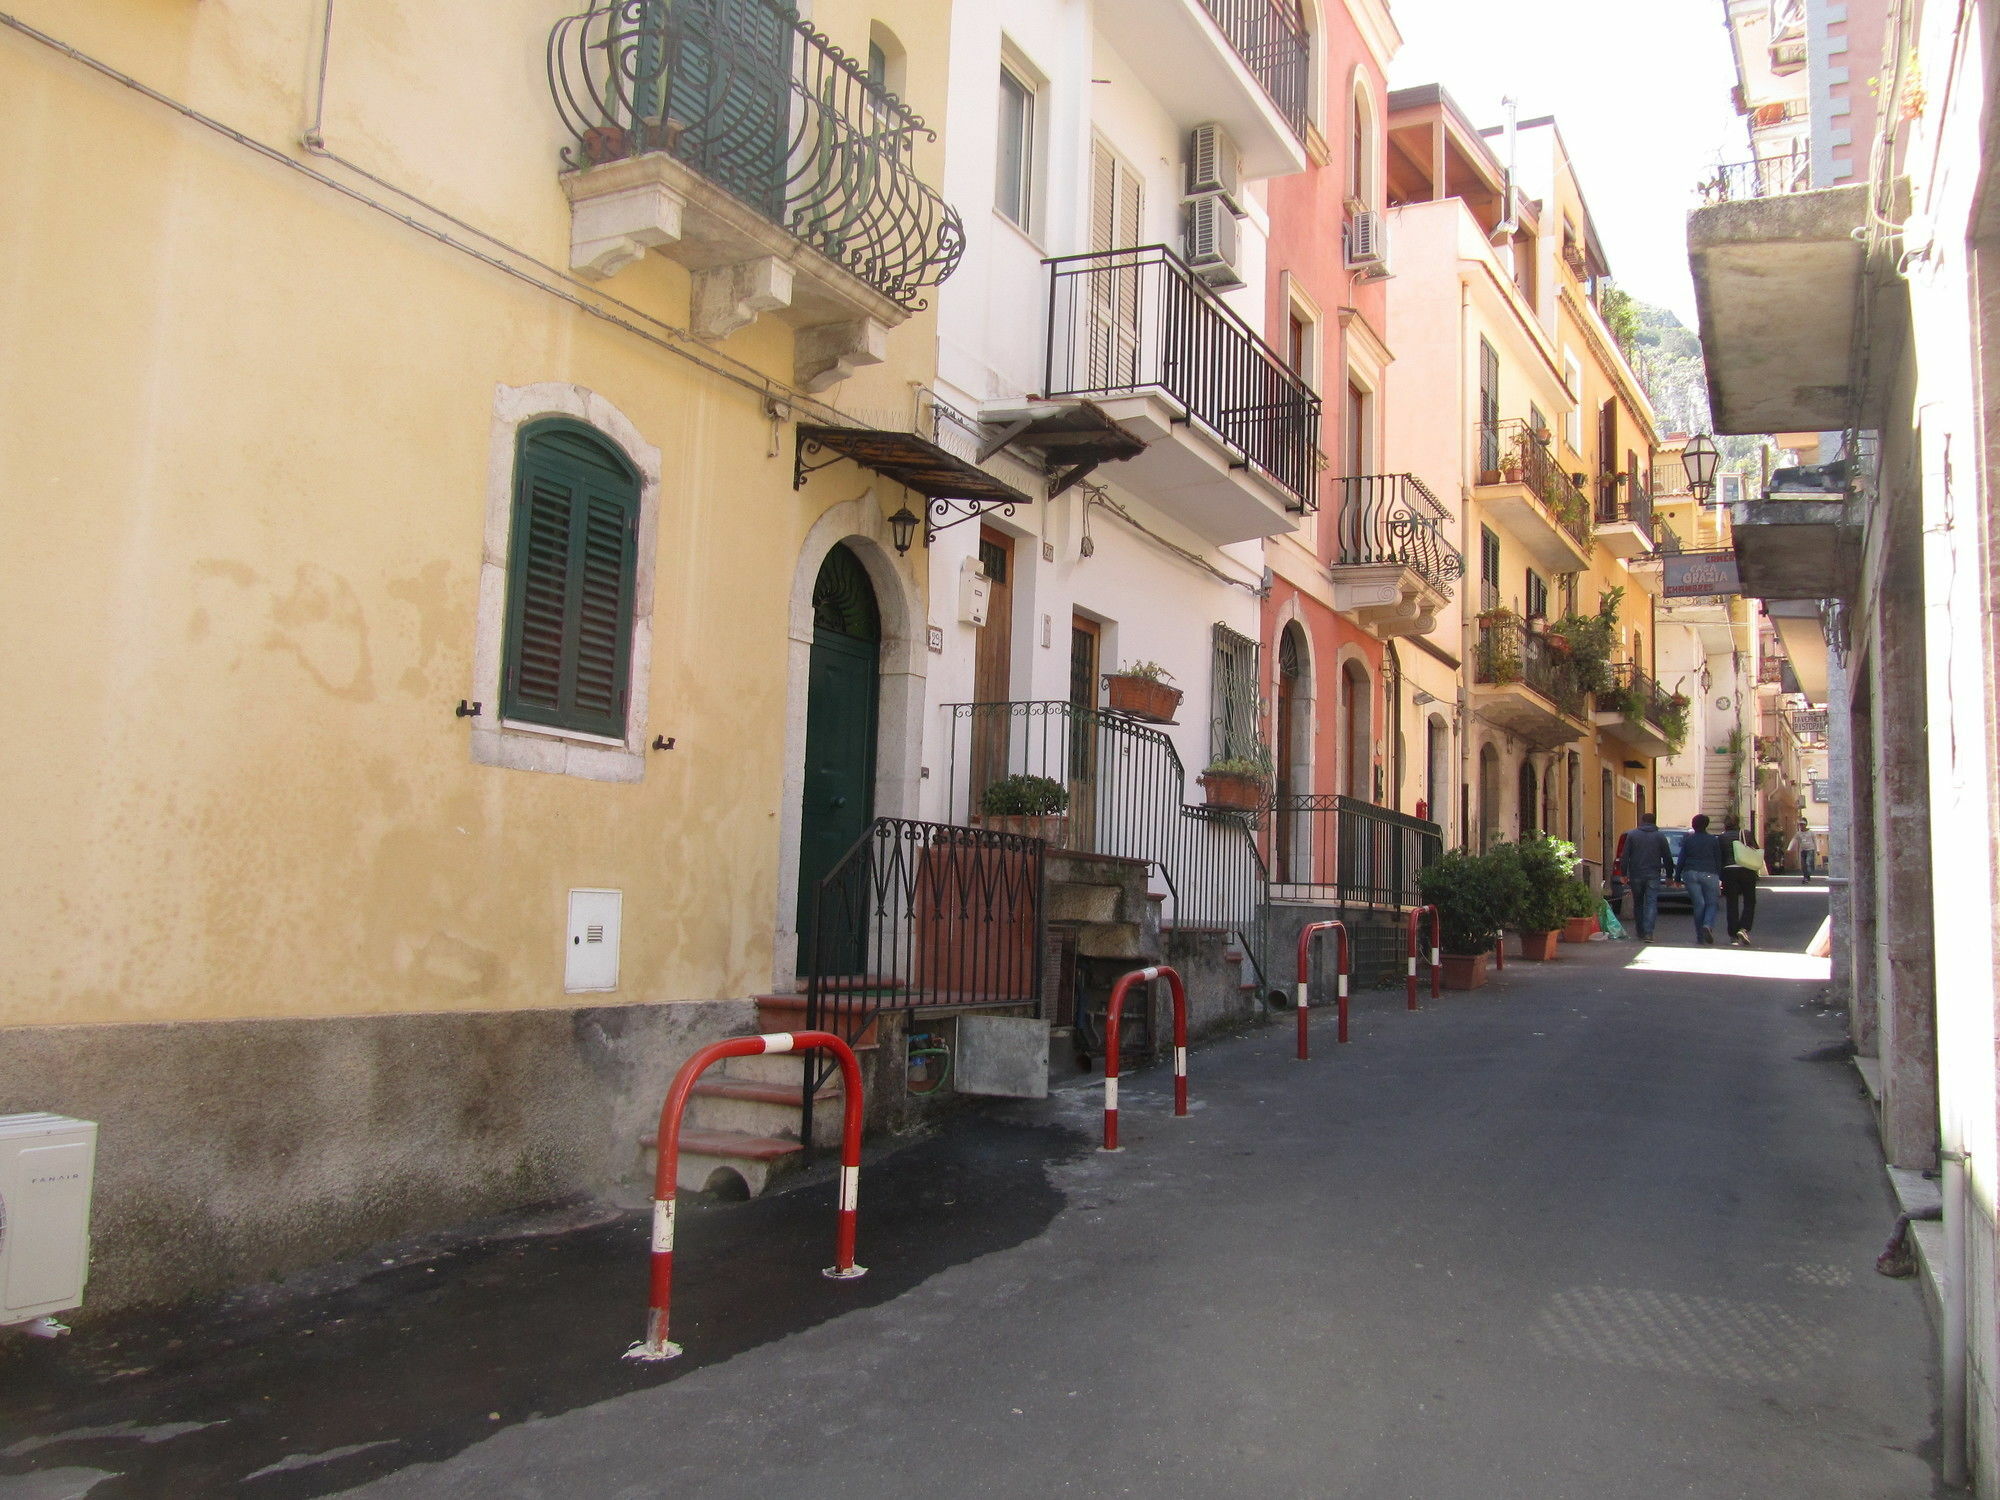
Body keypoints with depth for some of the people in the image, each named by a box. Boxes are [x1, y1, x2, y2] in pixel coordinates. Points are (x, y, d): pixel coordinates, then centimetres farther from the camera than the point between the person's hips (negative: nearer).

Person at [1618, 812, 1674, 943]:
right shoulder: (1660, 836, 4)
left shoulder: (1632, 835, 3)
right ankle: (1648, 933, -17)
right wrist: (1669, 875, 16)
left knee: (1638, 904, 13)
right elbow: (1668, 858, 7)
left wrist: (1623, 873, 2)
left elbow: (1624, 856, 0)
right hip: (1653, 875, -1)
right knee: (1651, 903, -4)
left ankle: (1640, 932, 21)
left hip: (1636, 875, 1)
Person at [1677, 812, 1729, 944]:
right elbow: (1719, 860, 6)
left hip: (1690, 874, 1)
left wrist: (1678, 877, 11)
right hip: (1710, 874, -1)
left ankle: (1700, 936, 3)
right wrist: (1720, 878, 11)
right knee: (1712, 903, 6)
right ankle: (1708, 925, -22)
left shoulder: (1687, 839, 7)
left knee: (1698, 904, 4)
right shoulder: (1714, 840, 4)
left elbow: (1681, 859, 7)